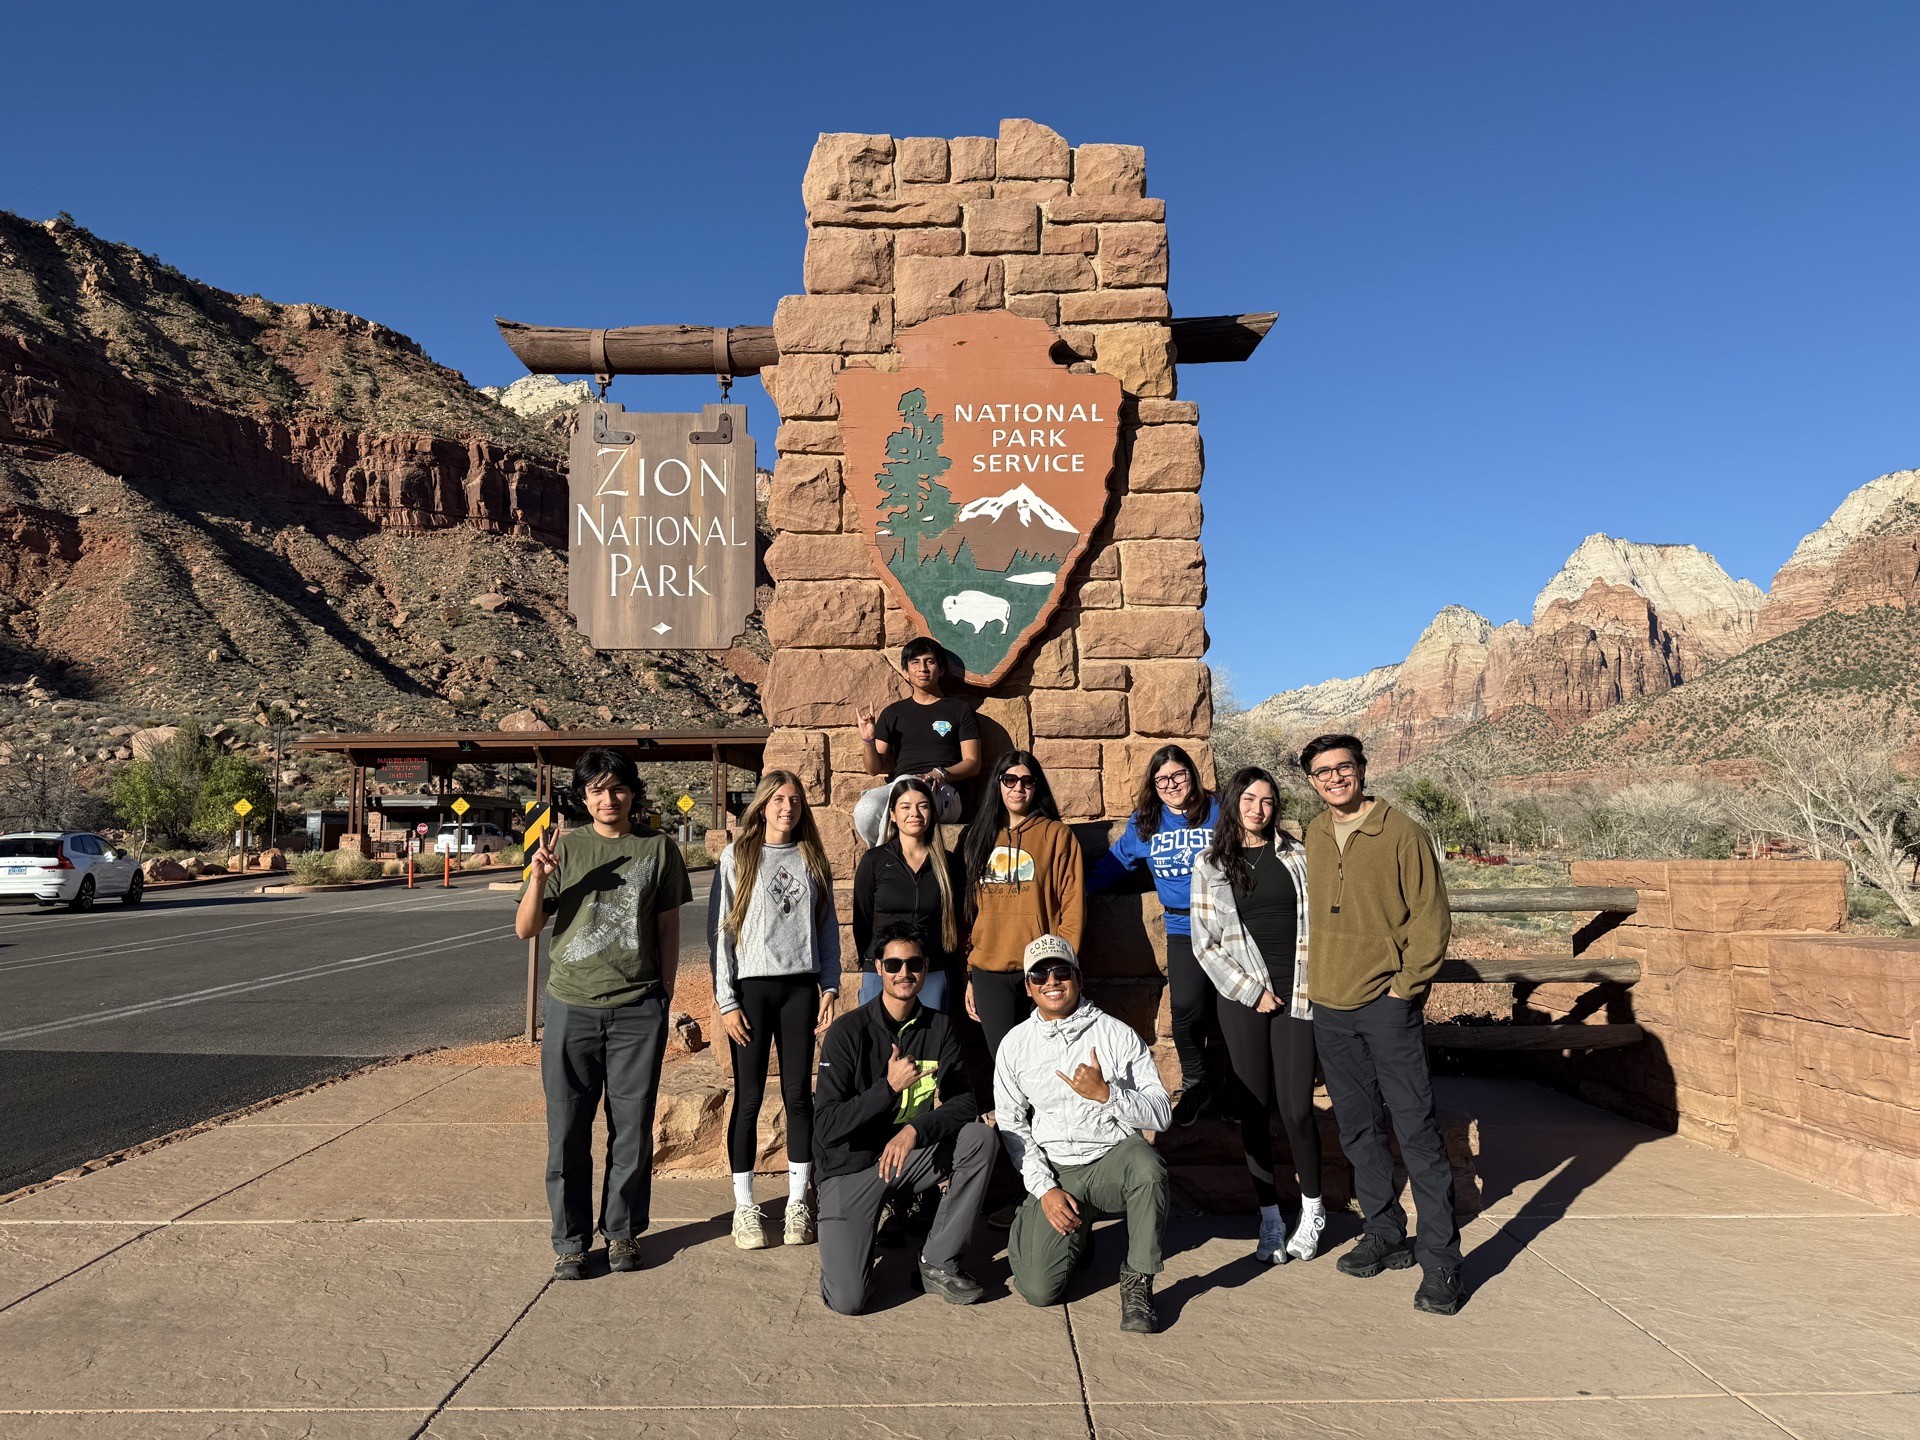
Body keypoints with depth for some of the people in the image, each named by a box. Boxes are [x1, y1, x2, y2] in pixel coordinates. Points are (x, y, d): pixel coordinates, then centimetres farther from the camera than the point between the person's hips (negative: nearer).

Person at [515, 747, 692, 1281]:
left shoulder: (658, 849, 4)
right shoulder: (563, 848, 4)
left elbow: (668, 928, 9)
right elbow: (525, 929, 3)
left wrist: (664, 997, 7)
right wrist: (537, 877, -14)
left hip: (637, 1008, 0)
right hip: (571, 1006, 0)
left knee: (632, 1127, 6)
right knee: (567, 1129, 4)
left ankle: (623, 1231, 22)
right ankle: (571, 1240, 17)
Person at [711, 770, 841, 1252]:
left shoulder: (812, 859, 10)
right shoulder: (738, 857, 1)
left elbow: (827, 926, 12)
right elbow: (723, 930, -2)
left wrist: (830, 986, 3)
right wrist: (726, 1000, -6)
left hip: (801, 987, 3)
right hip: (752, 986, -2)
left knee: (799, 1093, 6)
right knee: (749, 1097, 1)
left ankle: (797, 1202, 16)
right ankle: (744, 1207, 11)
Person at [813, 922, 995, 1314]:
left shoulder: (938, 1029, -1)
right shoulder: (849, 1031, -14)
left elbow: (965, 1103, -8)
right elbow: (826, 1126, -18)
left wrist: (916, 1129, -26)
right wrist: (890, 1086, -29)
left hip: (912, 1156, 4)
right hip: (852, 1165, -4)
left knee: (980, 1138, -24)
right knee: (847, 1301, -18)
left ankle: (939, 1262, -9)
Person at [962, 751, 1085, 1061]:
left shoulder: (1056, 835, 3)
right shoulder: (980, 837, 14)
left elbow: (1073, 905, -2)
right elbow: (971, 908, 14)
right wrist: (970, 976, 11)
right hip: (989, 973, 3)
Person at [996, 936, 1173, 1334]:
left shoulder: (1116, 1033, -1)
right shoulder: (1015, 1045, 5)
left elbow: (1162, 1113, -5)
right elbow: (1011, 1125, 5)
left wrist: (1107, 1094, -22)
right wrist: (1045, 1189, -7)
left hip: (1114, 1157, -1)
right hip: (1054, 1172, 1)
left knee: (1146, 1163, -37)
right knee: (1038, 1289, -17)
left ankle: (1138, 1282, -14)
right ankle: (1076, 1231, 17)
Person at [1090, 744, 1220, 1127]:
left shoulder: (1217, 812, -1)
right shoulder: (1144, 823, 8)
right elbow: (1116, 862, 19)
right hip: (1182, 929, 1)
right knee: (1187, 1008, -12)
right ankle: (1195, 1084, 12)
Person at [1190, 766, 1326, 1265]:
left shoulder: (1296, 856, 7)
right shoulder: (1210, 865, 4)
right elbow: (1205, 942, 2)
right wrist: (1252, 992, -4)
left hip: (1296, 994, 0)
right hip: (1243, 998, 0)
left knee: (1295, 1107, -3)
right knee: (1255, 1108, 4)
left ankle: (1312, 1209, 19)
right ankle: (1270, 1220, 16)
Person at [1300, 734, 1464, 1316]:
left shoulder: (1402, 833, -8)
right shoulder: (1314, 835, 9)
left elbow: (1432, 917, -7)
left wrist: (1405, 985, -10)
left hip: (1387, 1005, -5)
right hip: (1330, 1006, 6)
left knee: (1417, 1131, -3)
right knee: (1358, 1128, 14)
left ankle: (1441, 1258, 6)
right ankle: (1385, 1234, 28)